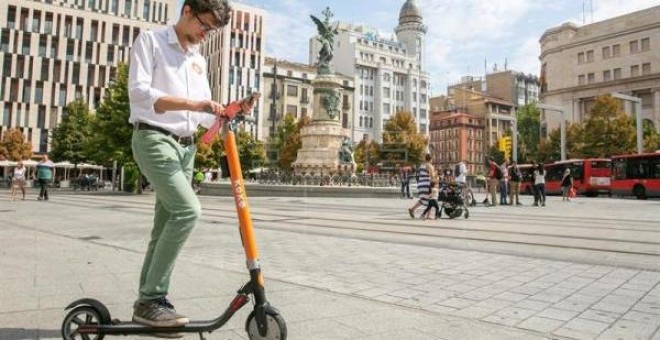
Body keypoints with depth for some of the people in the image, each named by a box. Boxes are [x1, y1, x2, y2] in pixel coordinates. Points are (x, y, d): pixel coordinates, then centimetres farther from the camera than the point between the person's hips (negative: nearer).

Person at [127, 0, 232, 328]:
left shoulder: (199, 59, 20)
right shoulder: (150, 40, 1)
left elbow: (205, 115, 17)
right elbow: (139, 92, -14)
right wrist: (192, 104, -24)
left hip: (186, 146, 7)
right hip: (154, 139, -7)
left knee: (166, 225, 5)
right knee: (188, 210, -23)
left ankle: (148, 301, 13)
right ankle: (150, 298, -12)